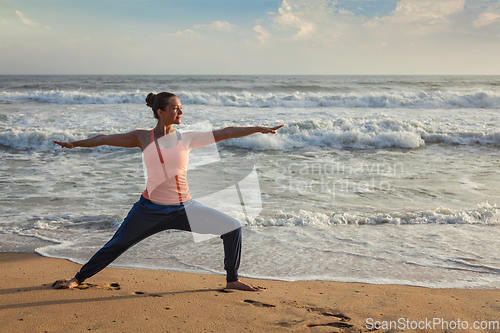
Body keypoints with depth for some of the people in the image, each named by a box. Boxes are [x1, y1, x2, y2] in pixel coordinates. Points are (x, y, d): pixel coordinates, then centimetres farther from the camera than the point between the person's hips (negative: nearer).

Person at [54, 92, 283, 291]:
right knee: (116, 245, 8)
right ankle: (79, 278, 32)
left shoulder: (186, 139, 2)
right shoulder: (142, 138, 0)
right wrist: (75, 143, 7)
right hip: (150, 209, -1)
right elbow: (105, 139, 8)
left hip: (184, 209, 2)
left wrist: (259, 129, -3)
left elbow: (224, 133, 0)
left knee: (233, 228, -6)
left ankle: (232, 280, 10)